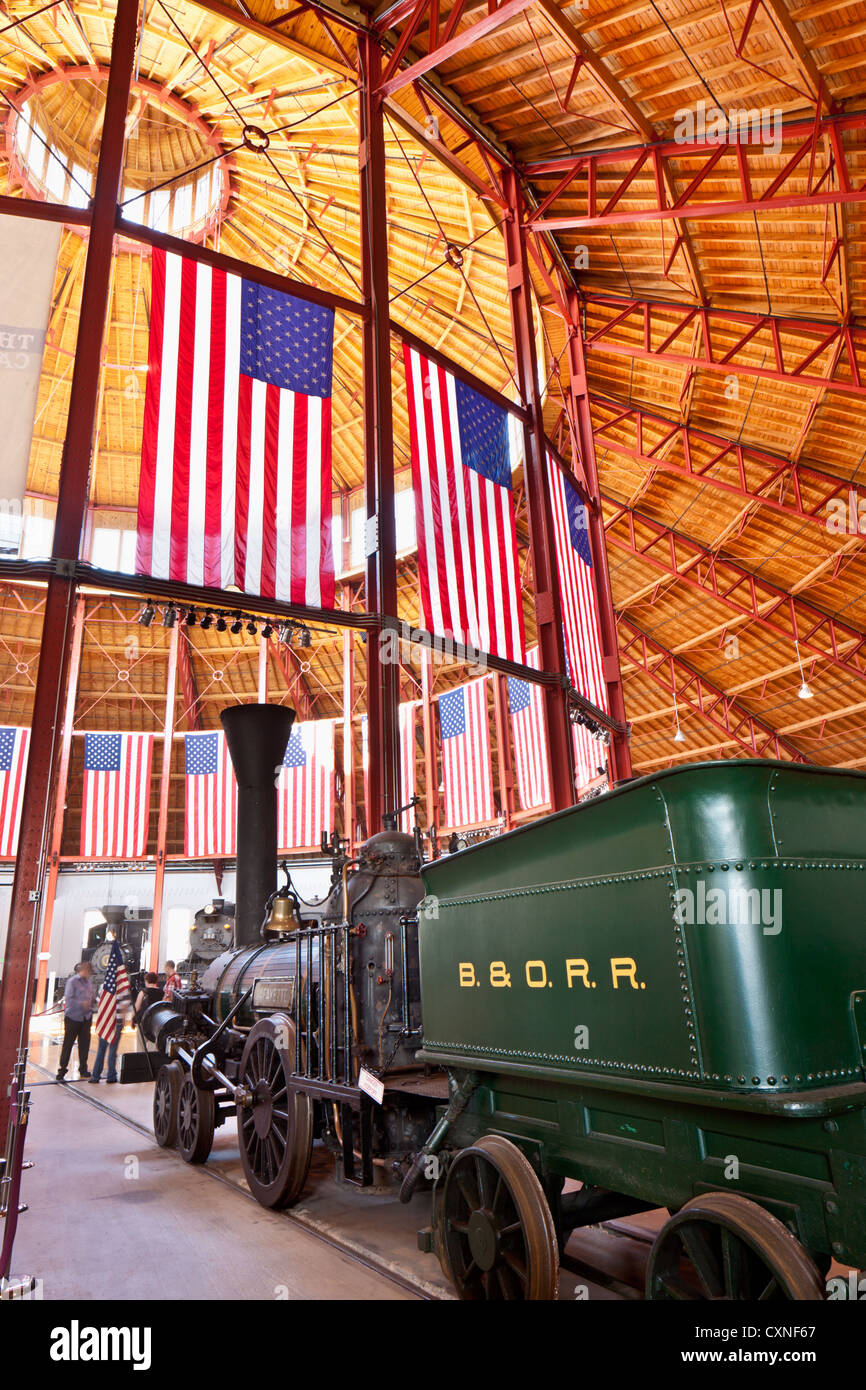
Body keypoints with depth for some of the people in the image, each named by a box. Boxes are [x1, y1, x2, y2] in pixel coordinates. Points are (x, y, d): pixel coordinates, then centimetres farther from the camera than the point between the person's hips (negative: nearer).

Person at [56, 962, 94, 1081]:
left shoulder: (89, 981, 10)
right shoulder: (72, 981, -10)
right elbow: (68, 999, -17)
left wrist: (90, 1003, -3)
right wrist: (82, 1004, -24)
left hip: (86, 1017, 6)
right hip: (73, 1017, -6)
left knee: (84, 1043, 9)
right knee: (68, 1044, -1)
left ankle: (83, 1069, 20)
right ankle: (61, 1072, 8)